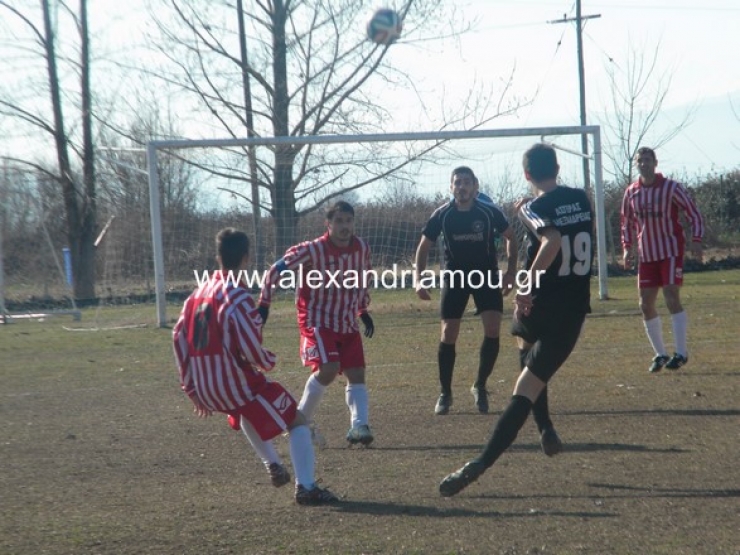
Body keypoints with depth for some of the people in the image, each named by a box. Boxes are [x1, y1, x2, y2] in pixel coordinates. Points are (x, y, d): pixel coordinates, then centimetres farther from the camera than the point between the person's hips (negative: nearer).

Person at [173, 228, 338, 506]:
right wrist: (269, 361, 1)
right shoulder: (238, 298, -19)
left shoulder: (200, 292, 6)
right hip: (238, 385, -8)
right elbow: (251, 350, -23)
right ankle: (306, 487, -4)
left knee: (246, 410, 39)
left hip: (206, 389, 8)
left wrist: (192, 388, 17)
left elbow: (179, 337, 11)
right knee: (297, 421, 6)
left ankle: (273, 465, 37)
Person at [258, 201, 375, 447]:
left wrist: (363, 311, 20)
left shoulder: (362, 249, -1)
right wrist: (264, 304, -10)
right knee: (328, 369, -21)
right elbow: (277, 270, -11)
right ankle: (301, 421, -3)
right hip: (317, 320, -5)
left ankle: (359, 426, -10)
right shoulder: (313, 250, -18)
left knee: (357, 373, -7)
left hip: (348, 322, 6)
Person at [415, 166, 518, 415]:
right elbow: (424, 247, 1)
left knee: (493, 331, -14)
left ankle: (480, 386, 5)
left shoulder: (489, 212, -13)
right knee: (448, 334, -4)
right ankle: (445, 393, 9)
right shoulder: (442, 215, -10)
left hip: (487, 275, 0)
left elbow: (511, 237, 2)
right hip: (454, 276, 0)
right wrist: (418, 279, -11)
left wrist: (511, 271, -8)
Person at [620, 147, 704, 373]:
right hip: (647, 255, 5)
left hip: (671, 251, -5)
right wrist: (627, 248, 6)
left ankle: (681, 352, -8)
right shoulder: (631, 193, 5)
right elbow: (627, 223, 18)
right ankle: (660, 354, 15)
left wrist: (696, 241, -15)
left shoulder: (671, 188, -8)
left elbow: (694, 214, -4)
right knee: (646, 305, 3)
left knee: (672, 299, -14)